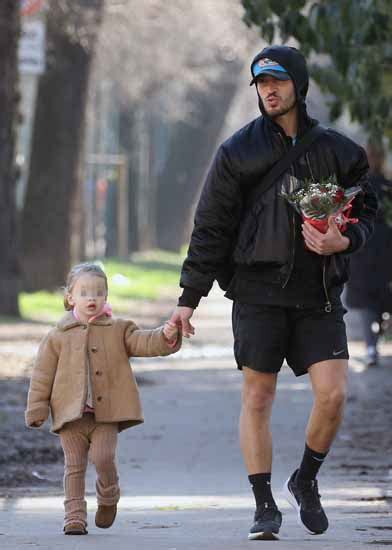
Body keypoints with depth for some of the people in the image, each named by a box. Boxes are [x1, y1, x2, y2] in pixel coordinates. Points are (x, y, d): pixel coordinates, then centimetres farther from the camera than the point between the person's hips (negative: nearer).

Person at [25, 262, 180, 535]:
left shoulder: (117, 330, 7)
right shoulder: (59, 336, 5)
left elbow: (143, 342, -5)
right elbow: (43, 375, 6)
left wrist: (165, 337, -26)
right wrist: (37, 410, 1)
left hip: (107, 413, -1)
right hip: (71, 414, 1)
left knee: (104, 457, -14)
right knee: (74, 466, 1)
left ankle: (108, 497, 15)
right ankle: (75, 516, 7)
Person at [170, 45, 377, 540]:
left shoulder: (336, 150, 7)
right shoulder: (238, 151, 3)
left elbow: (365, 210, 16)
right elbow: (211, 228, 3)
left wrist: (344, 241, -7)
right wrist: (188, 298, -1)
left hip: (318, 295, 1)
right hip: (258, 291, -1)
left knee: (332, 393, -9)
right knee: (257, 397, -3)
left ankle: (305, 481, 16)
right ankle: (264, 505, 6)